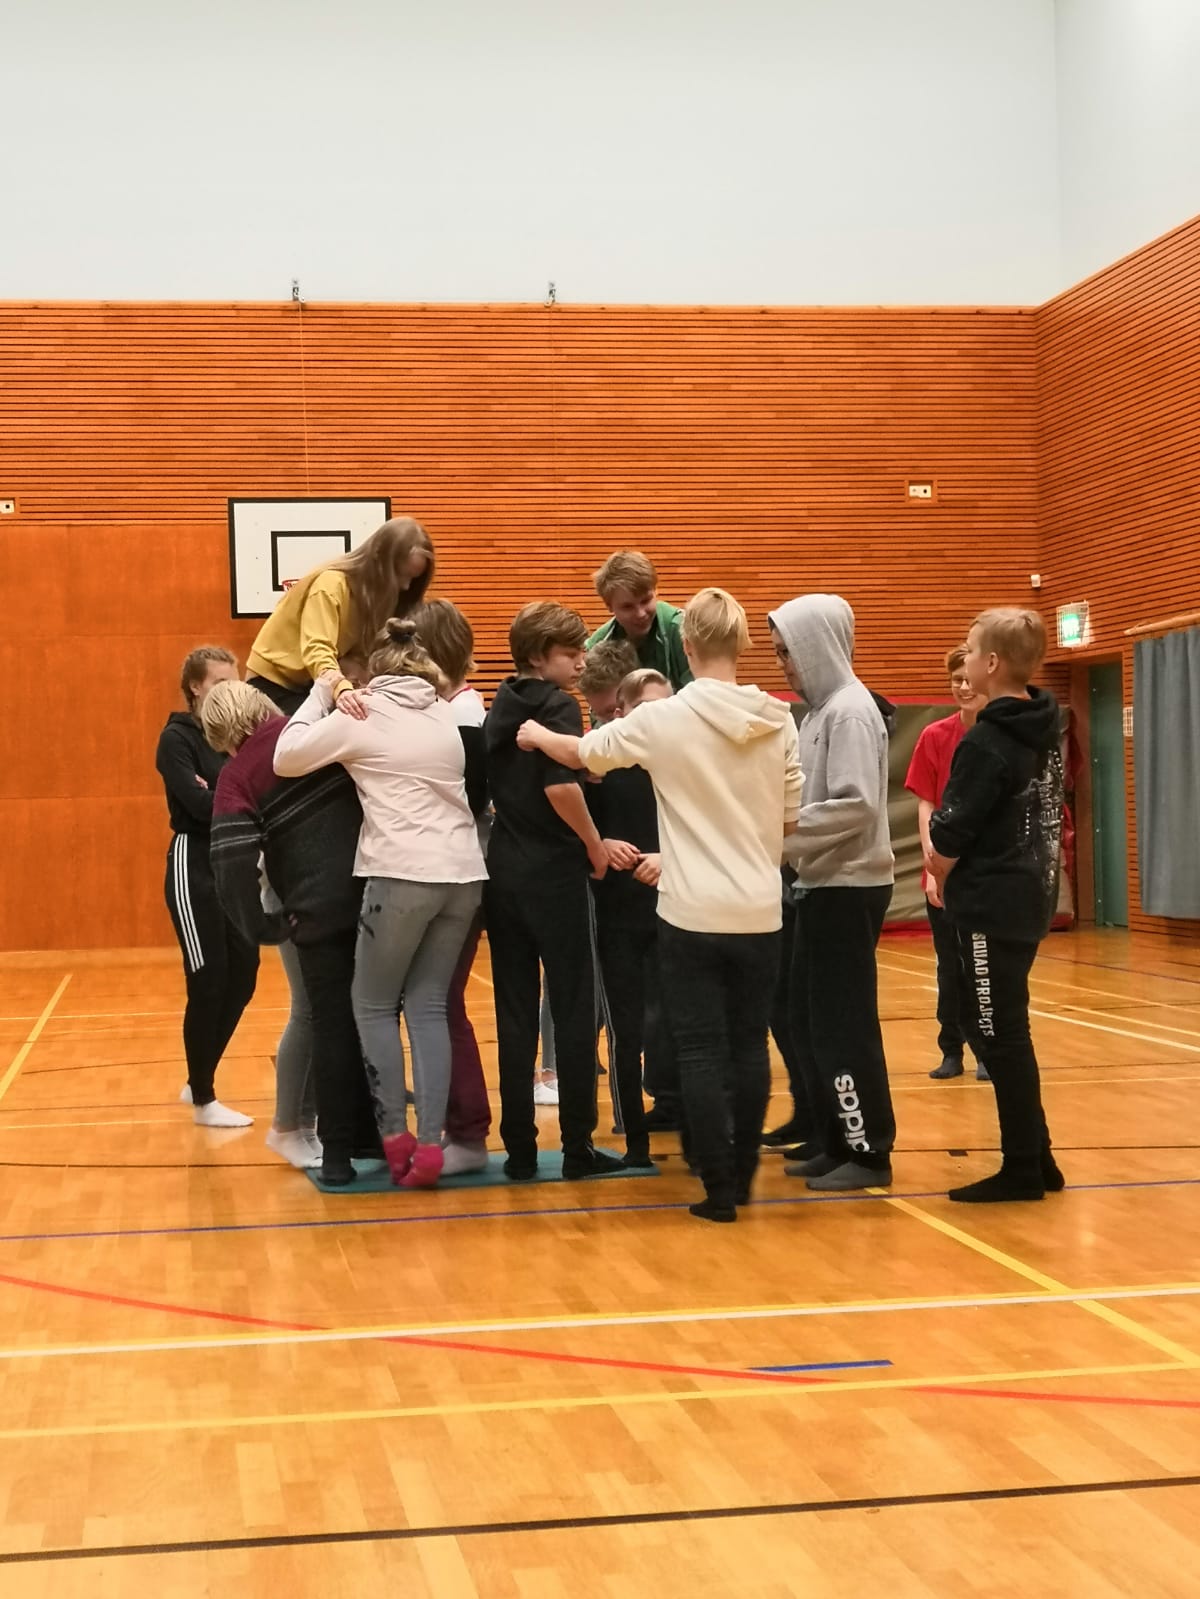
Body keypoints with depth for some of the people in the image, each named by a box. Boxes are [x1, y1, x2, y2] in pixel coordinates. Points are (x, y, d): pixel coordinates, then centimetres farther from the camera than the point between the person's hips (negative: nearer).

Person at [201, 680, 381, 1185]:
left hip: (318, 910, -2)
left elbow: (232, 860, -12)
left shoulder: (237, 777, -1)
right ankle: (372, 1136, 21)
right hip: (377, 895, 2)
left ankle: (338, 1153, 14)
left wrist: (260, 929, -4)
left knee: (330, 1024, 10)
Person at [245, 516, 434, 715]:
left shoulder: (377, 591, -2)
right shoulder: (331, 584, -26)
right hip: (273, 680, -7)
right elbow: (317, 650, -41)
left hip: (312, 683, 7)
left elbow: (362, 653, -5)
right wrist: (342, 690, -59)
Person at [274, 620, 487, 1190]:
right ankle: (429, 1142, -1)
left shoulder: (362, 715, 1)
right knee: (429, 1005, 8)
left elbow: (286, 758, 2)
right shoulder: (447, 717, 15)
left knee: (374, 1005, 10)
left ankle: (396, 1137, 3)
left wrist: (321, 693, 14)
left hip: (403, 876, -5)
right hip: (463, 875, 5)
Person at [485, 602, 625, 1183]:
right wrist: (596, 847, -10)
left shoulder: (499, 707, 11)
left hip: (503, 869, 6)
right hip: (554, 872, -6)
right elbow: (561, 787, -22)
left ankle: (519, 1148, 9)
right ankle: (578, 1147, 6)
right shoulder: (558, 706, -10)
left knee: (514, 1013, 7)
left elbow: (492, 784, 13)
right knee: (573, 1010, 3)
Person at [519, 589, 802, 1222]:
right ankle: (742, 1176, 23)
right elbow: (792, 818, 7)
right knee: (749, 1044, 13)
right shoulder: (778, 721, 0)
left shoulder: (664, 719, -8)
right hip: (759, 911, 3)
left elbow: (584, 753, 7)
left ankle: (718, 1190, 4)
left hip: (692, 913, -3)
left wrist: (539, 736, 28)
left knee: (701, 1051, 3)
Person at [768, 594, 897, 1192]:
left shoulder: (850, 710, -15)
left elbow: (856, 805, -23)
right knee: (810, 1022, 13)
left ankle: (870, 1153, 4)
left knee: (843, 1026, -4)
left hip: (848, 889, -10)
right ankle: (836, 1142, 20)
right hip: (824, 885, 10)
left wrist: (782, 832, -18)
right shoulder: (823, 710, 14)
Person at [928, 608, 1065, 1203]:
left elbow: (951, 833, -17)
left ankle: (1022, 1169, 5)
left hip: (992, 902, -9)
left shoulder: (986, 742, -18)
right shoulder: (1043, 730, 9)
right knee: (1004, 1031, 17)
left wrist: (940, 864, 5)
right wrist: (953, 863, 9)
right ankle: (1036, 1159, 22)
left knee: (999, 1037, -1)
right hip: (1029, 893, 9)